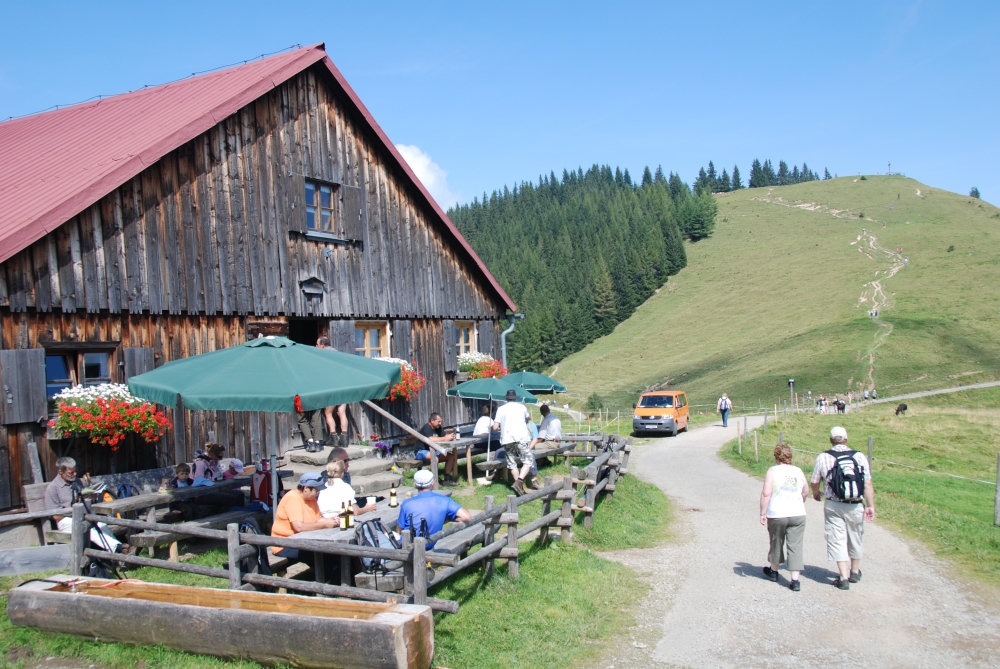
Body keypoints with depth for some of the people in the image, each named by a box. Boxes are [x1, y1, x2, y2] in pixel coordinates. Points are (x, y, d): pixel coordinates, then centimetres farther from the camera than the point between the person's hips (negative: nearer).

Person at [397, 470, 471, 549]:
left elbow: (400, 530, -7)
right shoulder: (444, 501, -14)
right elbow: (467, 517, -18)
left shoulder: (407, 504, -19)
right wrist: (447, 519, -2)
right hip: (431, 545, 2)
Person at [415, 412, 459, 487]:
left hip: (433, 450, 9)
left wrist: (450, 436, -21)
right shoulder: (426, 428, -21)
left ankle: (447, 479, 0)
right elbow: (431, 439, -36)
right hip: (422, 451, -9)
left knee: (451, 456, -2)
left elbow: (444, 436, 2)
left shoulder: (438, 428, 7)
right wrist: (446, 438, -32)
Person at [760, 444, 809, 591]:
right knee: (795, 547, 2)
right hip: (798, 514, 2)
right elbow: (806, 492, 17)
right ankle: (795, 580, -3)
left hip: (777, 514, -2)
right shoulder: (798, 471, 6)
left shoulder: (773, 471, -6)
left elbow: (766, 493, -12)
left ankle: (773, 571, 36)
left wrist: (763, 513, -7)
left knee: (776, 543, 16)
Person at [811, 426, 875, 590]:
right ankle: (855, 572, 35)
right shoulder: (859, 456, -3)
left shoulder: (823, 457, -5)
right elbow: (868, 484, -7)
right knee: (855, 539, 19)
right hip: (856, 506, 2)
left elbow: (815, 483, 4)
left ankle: (844, 578, -1)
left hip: (834, 506, -2)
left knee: (837, 541, 4)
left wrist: (816, 494, 25)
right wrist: (871, 506, -1)